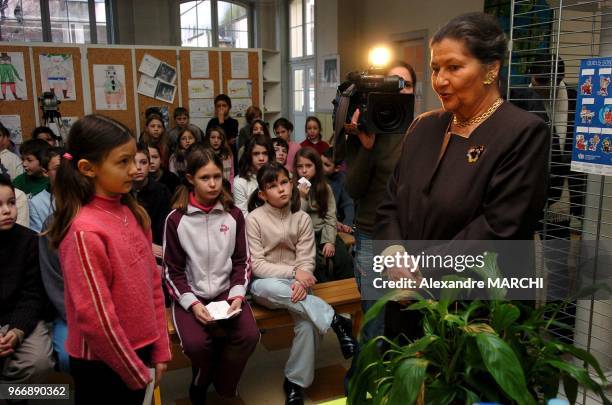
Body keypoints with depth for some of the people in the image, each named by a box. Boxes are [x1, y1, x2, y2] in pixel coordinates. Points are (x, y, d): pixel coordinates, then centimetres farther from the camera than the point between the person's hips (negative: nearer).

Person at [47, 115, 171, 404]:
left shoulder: (134, 214, -1)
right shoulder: (85, 230, -23)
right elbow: (95, 317, -21)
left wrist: (159, 348, 6)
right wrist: (136, 372, -10)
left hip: (138, 348, 6)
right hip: (102, 363, -6)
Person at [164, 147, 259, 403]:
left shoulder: (233, 214, 0)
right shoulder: (176, 219, -7)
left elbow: (242, 260, 5)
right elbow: (172, 270, -3)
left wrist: (237, 295, -10)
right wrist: (192, 303, -15)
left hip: (226, 291, 2)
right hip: (191, 294, -2)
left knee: (250, 336, -22)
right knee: (195, 344, -27)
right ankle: (203, 381, 10)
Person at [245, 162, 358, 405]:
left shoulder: (302, 218, 1)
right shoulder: (255, 219, -7)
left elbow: (307, 261, -3)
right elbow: (257, 265, -10)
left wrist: (300, 281, -25)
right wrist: (293, 271, -21)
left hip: (295, 283, 2)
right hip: (264, 284, -2)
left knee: (308, 324, -27)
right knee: (272, 288, -39)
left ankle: (295, 381, -4)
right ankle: (335, 321, -26)